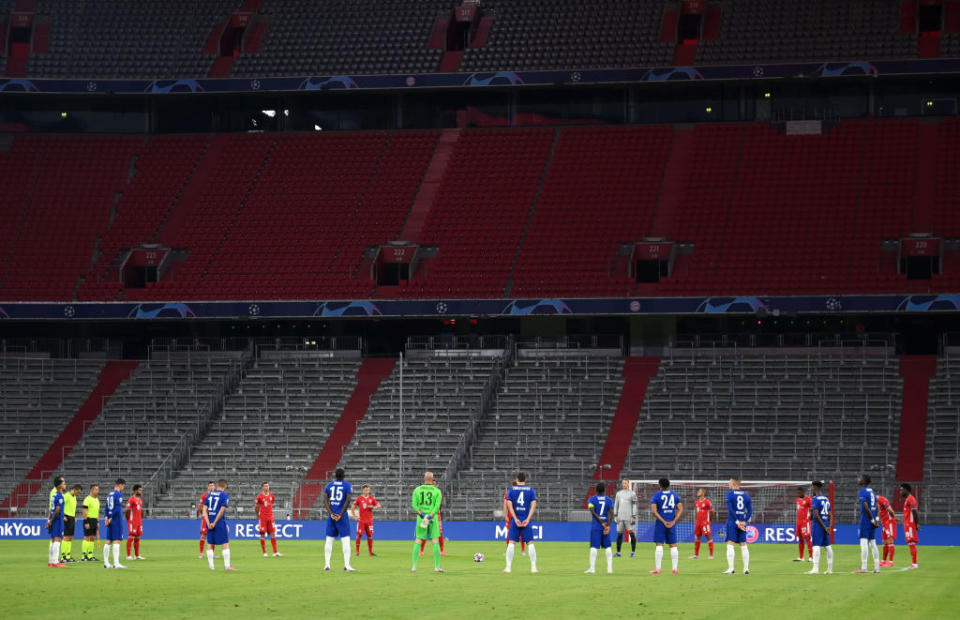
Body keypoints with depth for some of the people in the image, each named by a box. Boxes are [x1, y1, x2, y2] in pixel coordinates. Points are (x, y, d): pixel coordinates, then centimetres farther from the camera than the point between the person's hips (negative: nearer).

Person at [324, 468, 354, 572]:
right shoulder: (347, 485, -1)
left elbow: (325, 500, 0)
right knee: (345, 540, -3)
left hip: (331, 516, 3)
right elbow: (348, 500, -11)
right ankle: (347, 565, -11)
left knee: (329, 540, 10)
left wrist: (331, 514, -4)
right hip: (342, 516, -3)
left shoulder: (329, 485, 8)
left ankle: (327, 564, 6)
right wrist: (340, 514, -9)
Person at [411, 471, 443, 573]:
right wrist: (430, 516, -16)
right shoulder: (437, 491, 1)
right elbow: (437, 505, -10)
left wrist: (421, 514, -10)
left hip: (421, 517, 1)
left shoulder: (417, 490, 5)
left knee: (418, 542, 6)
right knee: (435, 542, 2)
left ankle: (414, 566, 2)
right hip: (433, 518, -1)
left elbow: (414, 504, -3)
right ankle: (437, 567, 0)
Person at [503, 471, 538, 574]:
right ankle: (533, 567, -2)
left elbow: (509, 504, -4)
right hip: (526, 519, 0)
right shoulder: (531, 490, 6)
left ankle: (508, 567, -4)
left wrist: (515, 519, -7)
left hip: (515, 519, 0)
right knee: (530, 542, 3)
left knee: (511, 542, 0)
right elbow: (534, 505, -3)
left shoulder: (511, 490, 5)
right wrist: (528, 519, -7)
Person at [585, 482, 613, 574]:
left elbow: (593, 512, -11)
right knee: (608, 547, 8)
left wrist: (602, 523, -12)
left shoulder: (591, 499, 2)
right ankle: (610, 568, 3)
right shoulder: (609, 500, 8)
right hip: (605, 526, 2)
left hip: (595, 526, -2)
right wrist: (608, 525, -14)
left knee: (594, 547, -6)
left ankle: (592, 568, -13)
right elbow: (610, 512, -7)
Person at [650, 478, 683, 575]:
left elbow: (654, 511, -12)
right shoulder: (675, 495, 7)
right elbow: (680, 510, 1)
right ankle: (675, 568, 5)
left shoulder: (656, 495, -2)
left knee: (659, 545, -1)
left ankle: (657, 568, -3)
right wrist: (673, 522, -4)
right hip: (671, 523, 3)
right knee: (673, 546, 7)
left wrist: (663, 522, -11)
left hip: (660, 523, -3)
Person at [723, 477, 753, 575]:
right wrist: (744, 521, 0)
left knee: (730, 545, -5)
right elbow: (750, 510, 5)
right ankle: (746, 568, 9)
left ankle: (731, 568, -12)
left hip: (732, 522, -5)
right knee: (743, 546, 9)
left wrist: (737, 522, -11)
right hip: (742, 522, 5)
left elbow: (730, 509, -13)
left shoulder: (729, 494, -5)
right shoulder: (746, 495, 10)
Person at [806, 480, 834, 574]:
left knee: (816, 545, -11)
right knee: (828, 546, 10)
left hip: (818, 524, -8)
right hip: (826, 524, 8)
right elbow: (830, 515, 10)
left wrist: (824, 527, -14)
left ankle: (815, 568, -20)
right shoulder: (827, 499, 14)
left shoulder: (815, 499, -9)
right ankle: (830, 568, 13)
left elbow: (816, 515, -17)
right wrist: (829, 526, 1)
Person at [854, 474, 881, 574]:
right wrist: (877, 519, 6)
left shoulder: (862, 492, -11)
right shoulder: (872, 491, 16)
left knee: (864, 542, -9)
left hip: (866, 520, -8)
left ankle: (863, 568, -14)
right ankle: (877, 567, 11)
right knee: (872, 543, 12)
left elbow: (866, 507, -18)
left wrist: (872, 520, -15)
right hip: (872, 521, 8)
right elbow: (876, 507, 13)